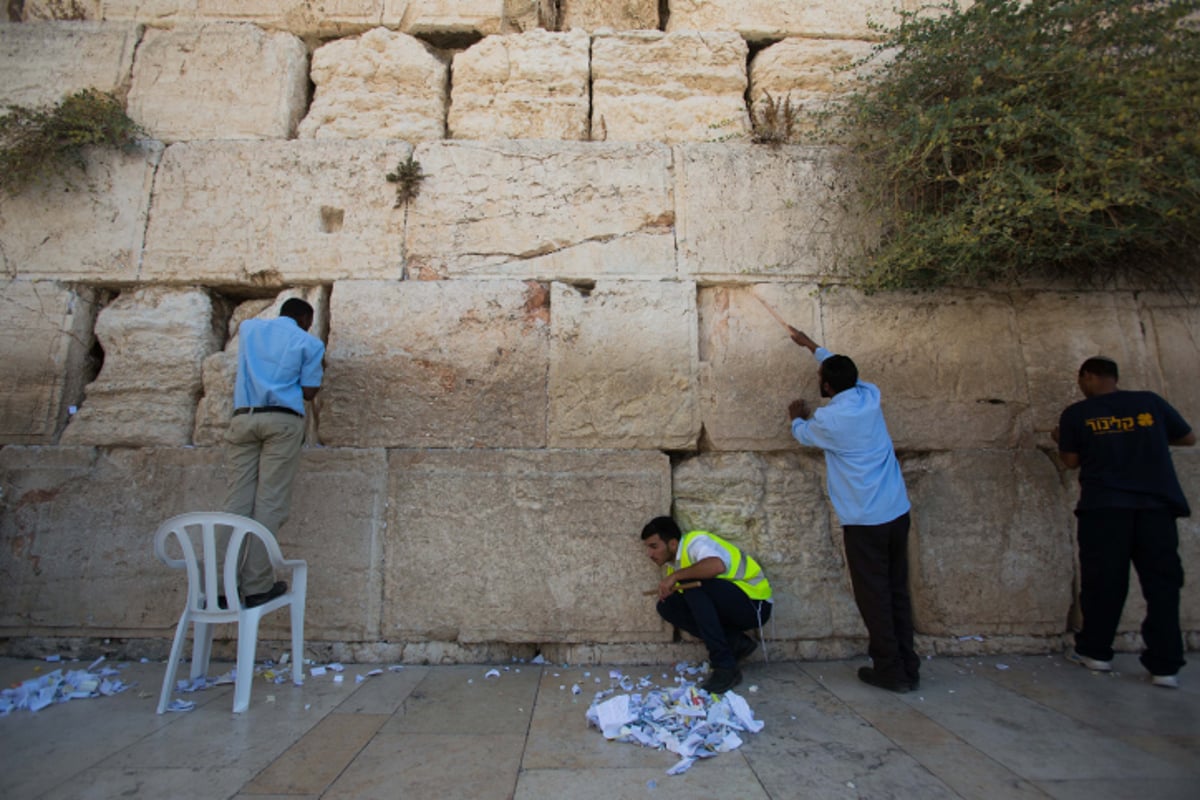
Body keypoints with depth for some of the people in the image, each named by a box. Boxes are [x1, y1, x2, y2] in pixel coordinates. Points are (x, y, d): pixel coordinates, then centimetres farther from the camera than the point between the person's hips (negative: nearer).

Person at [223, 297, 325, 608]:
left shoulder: (248, 327, 21)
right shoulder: (309, 343, 8)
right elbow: (309, 391, 3)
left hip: (243, 417, 4)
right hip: (283, 421, -4)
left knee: (237, 500, 2)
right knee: (270, 502, -4)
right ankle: (256, 585, -5)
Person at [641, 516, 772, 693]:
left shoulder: (695, 542, -18)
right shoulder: (673, 563, 7)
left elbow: (717, 565, -40)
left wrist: (675, 576, -32)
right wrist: (668, 590, -11)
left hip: (754, 604, -8)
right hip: (727, 610, 9)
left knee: (693, 584, -29)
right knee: (667, 606, -5)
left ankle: (725, 667, -22)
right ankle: (734, 643, 1)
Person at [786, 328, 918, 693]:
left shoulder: (828, 419, -15)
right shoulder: (870, 397, 2)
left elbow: (803, 434, 10)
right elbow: (842, 368, 23)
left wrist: (797, 416, 33)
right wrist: (809, 344, 36)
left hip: (864, 520, -7)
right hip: (897, 512, 7)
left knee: (874, 595, 5)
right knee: (897, 591, 14)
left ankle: (890, 670, 13)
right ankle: (908, 667, 23)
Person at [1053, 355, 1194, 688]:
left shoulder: (1076, 414, 1)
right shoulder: (1150, 402, 7)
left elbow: (1071, 460, 4)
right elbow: (1188, 438, 17)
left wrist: (1060, 439, 23)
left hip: (1104, 505, -2)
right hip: (1157, 503, 2)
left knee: (1103, 580, 7)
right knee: (1162, 582, 7)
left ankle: (1095, 651, 17)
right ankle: (1164, 666, 7)